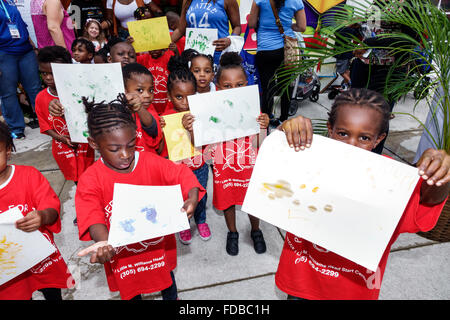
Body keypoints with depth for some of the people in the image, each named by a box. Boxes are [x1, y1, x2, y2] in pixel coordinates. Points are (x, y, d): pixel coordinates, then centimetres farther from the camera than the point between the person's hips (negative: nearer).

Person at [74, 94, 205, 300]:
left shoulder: (151, 162, -17)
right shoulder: (90, 180, -21)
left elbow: (182, 174, -15)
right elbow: (93, 218, -28)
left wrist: (192, 198, -36)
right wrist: (105, 243, -49)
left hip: (158, 243, 2)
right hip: (121, 252, -2)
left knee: (167, 279, 31)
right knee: (130, 290, 27)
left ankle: (171, 297, 62)